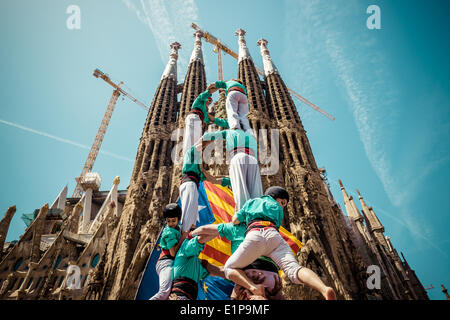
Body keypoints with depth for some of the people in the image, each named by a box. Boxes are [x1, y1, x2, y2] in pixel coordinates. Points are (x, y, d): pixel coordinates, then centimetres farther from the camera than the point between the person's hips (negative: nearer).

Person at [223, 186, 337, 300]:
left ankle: (253, 287, -18)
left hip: (254, 236, -1)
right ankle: (325, 289, -41)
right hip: (274, 236, 1)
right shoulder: (278, 209, 35)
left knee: (229, 269, 10)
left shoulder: (251, 202, 35)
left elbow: (235, 221, 32)